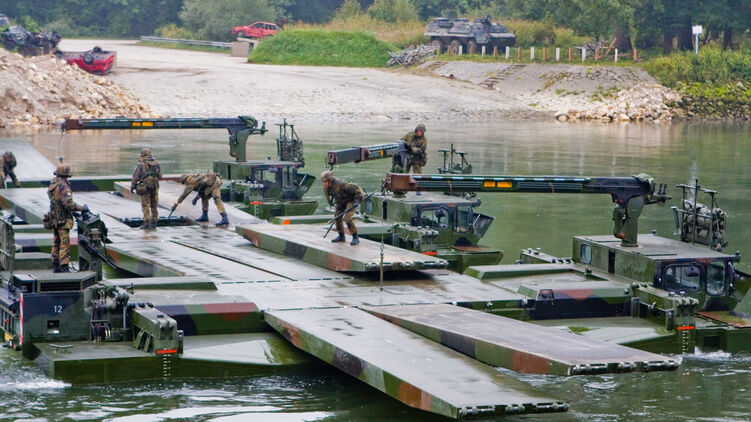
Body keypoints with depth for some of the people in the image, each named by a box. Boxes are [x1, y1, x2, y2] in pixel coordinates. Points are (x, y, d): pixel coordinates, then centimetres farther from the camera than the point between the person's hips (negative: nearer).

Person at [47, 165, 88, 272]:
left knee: (57, 242, 18)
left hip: (54, 218, 9)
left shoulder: (52, 185, 11)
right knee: (65, 243, -8)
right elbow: (69, 203, -27)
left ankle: (55, 266, 23)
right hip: (63, 219, -9)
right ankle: (64, 267, -11)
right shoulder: (63, 186, -18)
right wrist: (82, 208, -17)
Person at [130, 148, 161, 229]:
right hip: (155, 186, 4)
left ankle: (147, 223, -8)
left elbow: (136, 176, -8)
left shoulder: (141, 164, -5)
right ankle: (153, 222, 13)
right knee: (154, 206, 11)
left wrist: (132, 186, 0)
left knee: (145, 206, -1)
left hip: (145, 187, -4)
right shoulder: (156, 163, 7)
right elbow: (160, 176, 9)